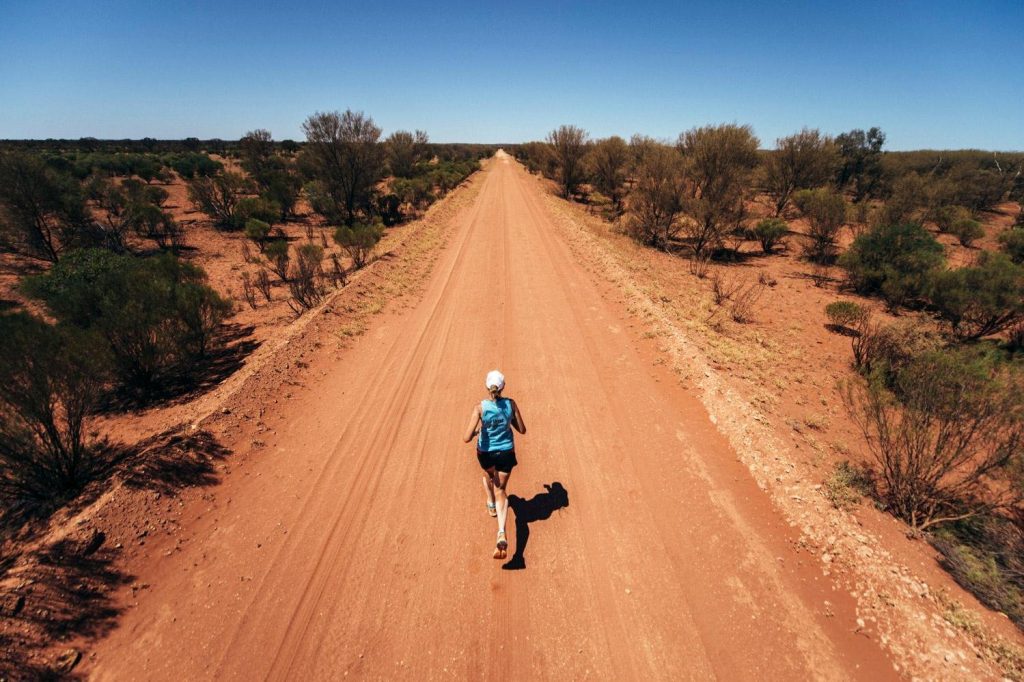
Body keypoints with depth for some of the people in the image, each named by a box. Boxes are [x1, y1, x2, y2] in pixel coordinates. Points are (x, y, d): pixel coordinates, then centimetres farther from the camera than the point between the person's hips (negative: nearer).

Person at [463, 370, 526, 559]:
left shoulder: (480, 407, -24)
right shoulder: (511, 404, -17)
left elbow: (467, 438, -27)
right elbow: (522, 430, -5)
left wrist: (477, 431, -6)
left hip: (486, 453, 0)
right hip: (506, 452, 0)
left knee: (488, 475, 35)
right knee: (501, 491, 12)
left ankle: (492, 505, 59)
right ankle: (501, 534, -8)